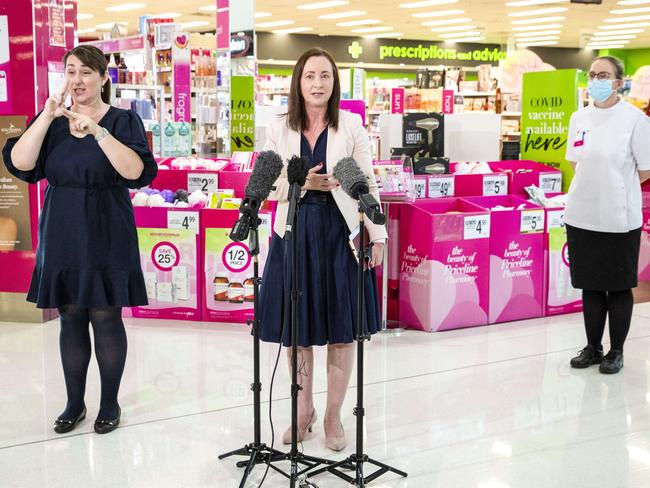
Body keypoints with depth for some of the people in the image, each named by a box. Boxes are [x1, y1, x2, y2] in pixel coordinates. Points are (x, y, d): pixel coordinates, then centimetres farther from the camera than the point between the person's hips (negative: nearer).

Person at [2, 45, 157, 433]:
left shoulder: (123, 121, -3)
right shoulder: (51, 122, 8)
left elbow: (138, 172, -18)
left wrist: (98, 132, -26)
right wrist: (47, 116, -15)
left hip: (106, 236, -3)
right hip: (62, 235, 4)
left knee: (106, 316, 2)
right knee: (70, 318, 9)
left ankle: (110, 403, 16)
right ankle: (75, 403, 22)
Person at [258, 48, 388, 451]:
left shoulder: (351, 125, 0)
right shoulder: (280, 129, 3)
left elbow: (368, 184, 0)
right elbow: (271, 187, 3)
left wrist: (378, 236, -5)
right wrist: (303, 183, -15)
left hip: (339, 232, -1)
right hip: (294, 233, 2)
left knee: (342, 328, 5)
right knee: (297, 328, 9)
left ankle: (334, 416, 20)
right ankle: (304, 410, 27)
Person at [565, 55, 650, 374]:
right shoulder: (579, 118, 7)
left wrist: (614, 186, 1)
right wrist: (592, 187, 7)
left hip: (619, 218, -4)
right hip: (582, 215, 5)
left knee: (618, 287, 8)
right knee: (590, 285, 13)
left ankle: (616, 352, 21)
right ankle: (593, 348, 26)